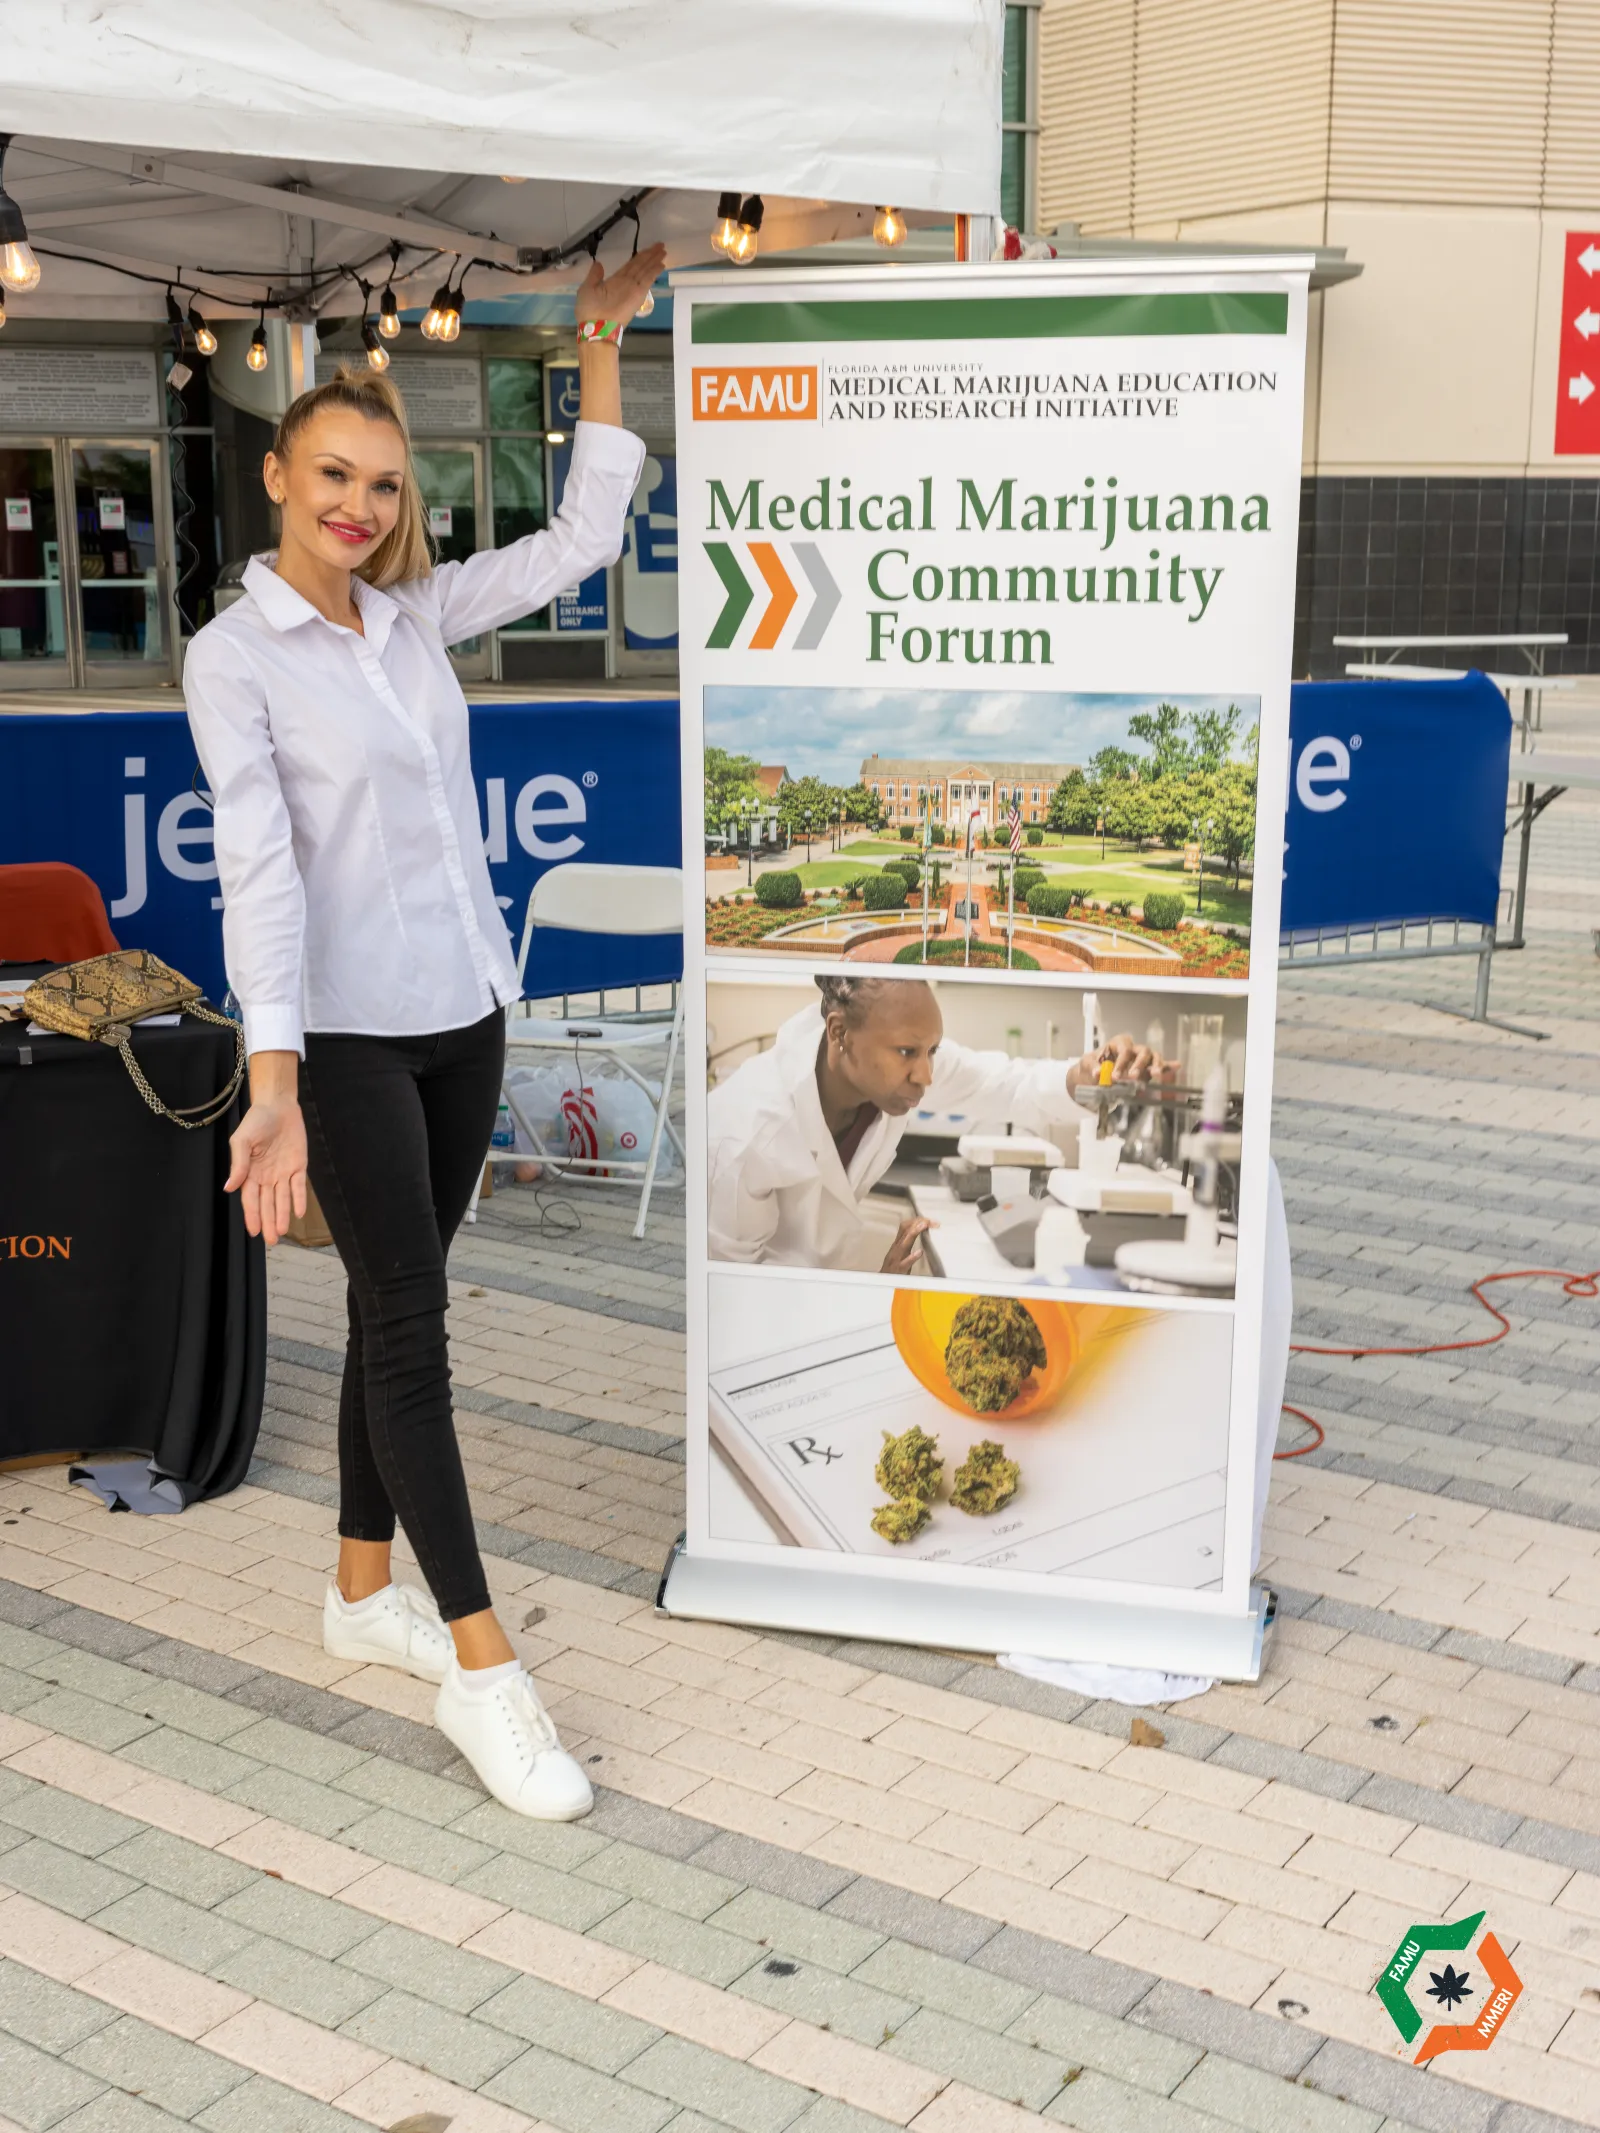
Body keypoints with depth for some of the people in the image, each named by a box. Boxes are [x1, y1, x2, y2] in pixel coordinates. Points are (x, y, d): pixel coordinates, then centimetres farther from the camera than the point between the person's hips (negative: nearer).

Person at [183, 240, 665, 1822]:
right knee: (406, 1322, -6)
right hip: (347, 1034, -6)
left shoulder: (417, 615, 9)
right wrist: (272, 1085, -25)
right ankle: (482, 1670, -1)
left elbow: (581, 541, 11)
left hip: (463, 1014, 6)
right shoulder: (234, 657, -8)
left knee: (398, 1312, 13)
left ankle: (363, 1593, 28)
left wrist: (600, 347, 7)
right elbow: (257, 869, -17)